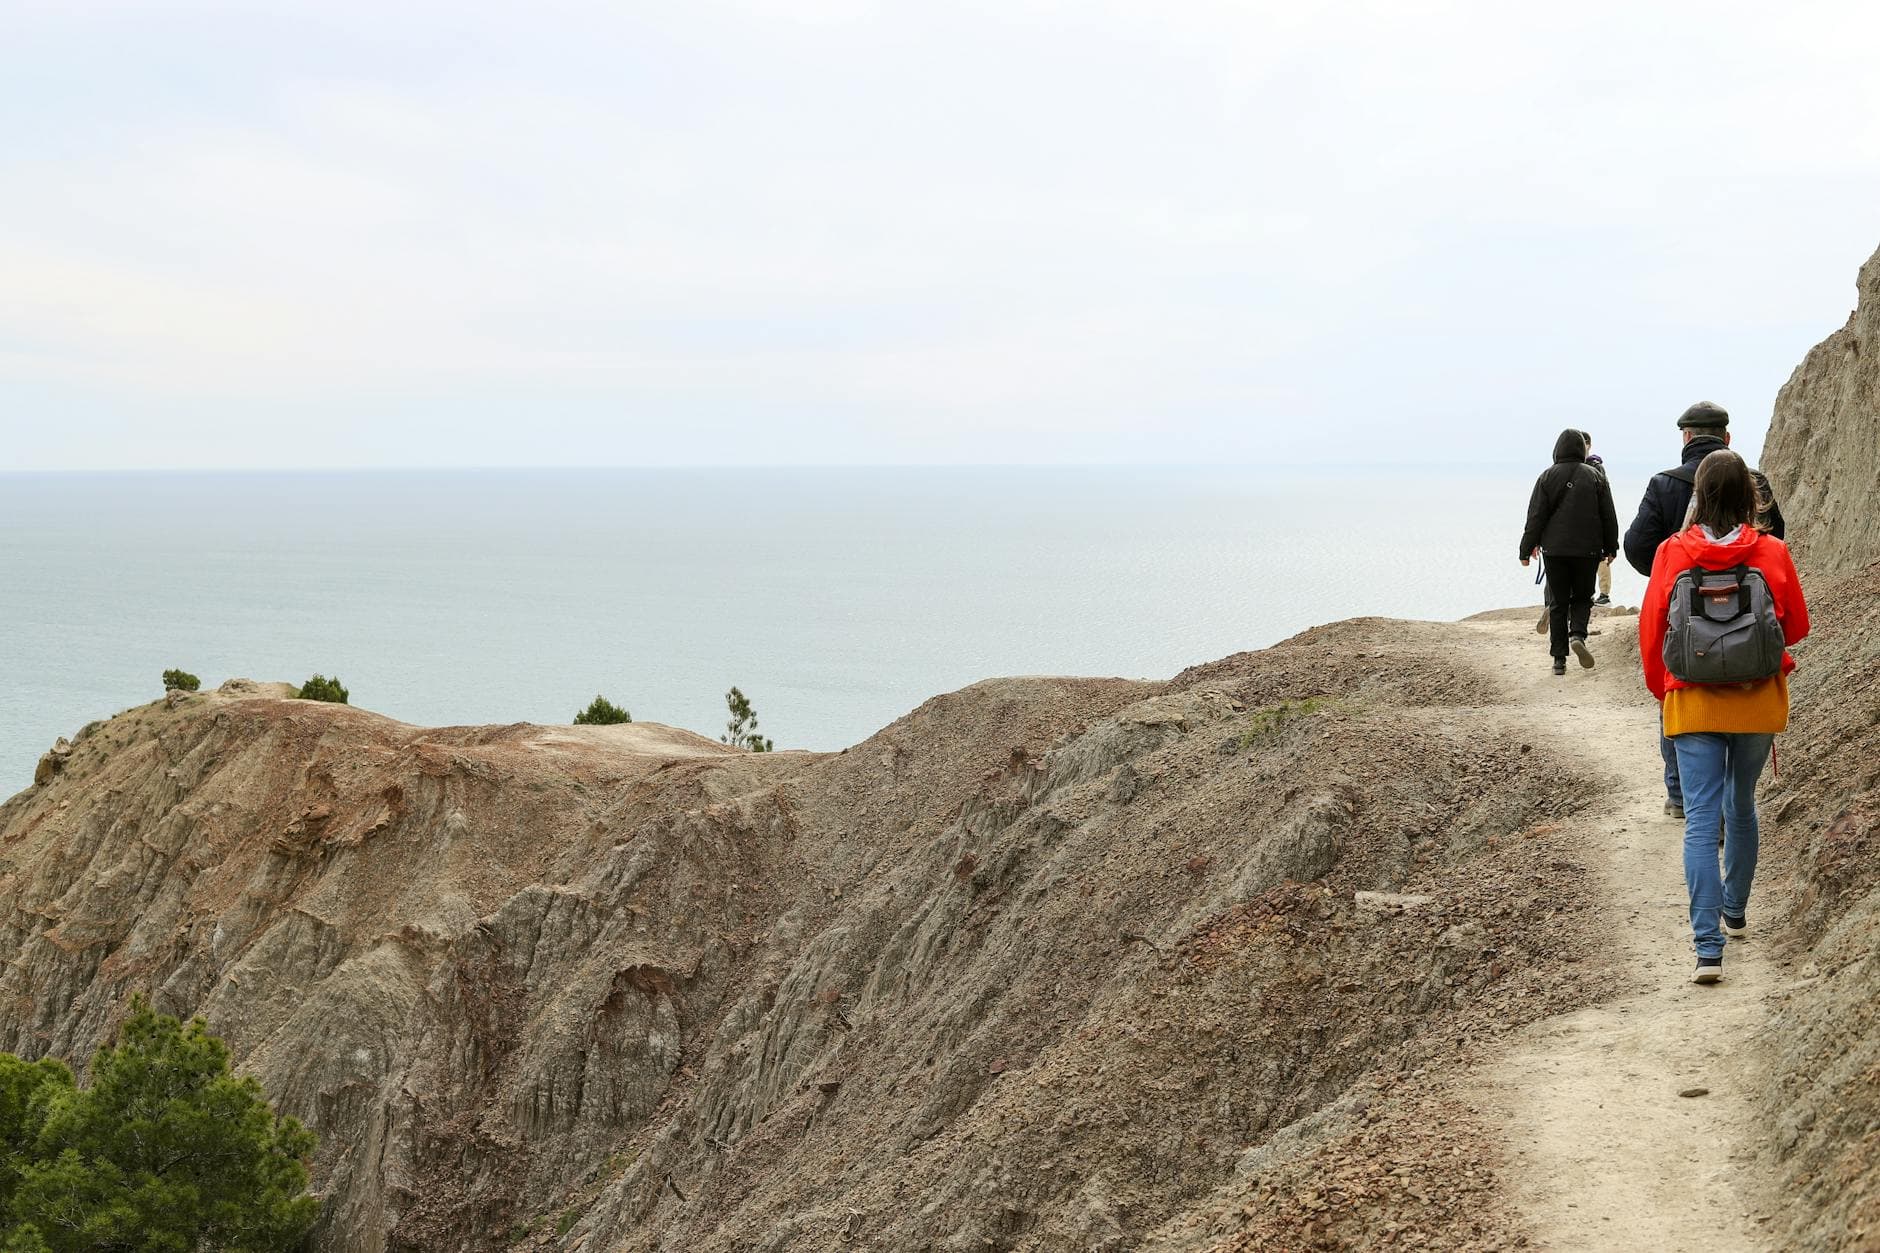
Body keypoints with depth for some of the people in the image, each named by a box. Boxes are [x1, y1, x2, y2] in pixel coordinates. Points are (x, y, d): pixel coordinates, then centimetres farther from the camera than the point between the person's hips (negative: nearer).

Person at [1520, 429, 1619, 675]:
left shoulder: (1548, 477, -3)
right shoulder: (1596, 477, 0)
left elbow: (1536, 517, -4)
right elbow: (1609, 517, 4)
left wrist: (1526, 549, 3)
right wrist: (1611, 548, 15)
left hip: (1554, 550, 0)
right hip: (1588, 550, 0)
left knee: (1558, 602, 7)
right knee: (1582, 597, 15)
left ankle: (1559, 657, 3)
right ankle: (1577, 635, -14)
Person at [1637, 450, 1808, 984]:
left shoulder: (1672, 553, -9)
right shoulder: (1772, 553, -8)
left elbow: (1651, 630, -2)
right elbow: (1797, 626, 3)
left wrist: (1661, 690, 15)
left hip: (1693, 703, -1)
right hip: (1759, 702, 2)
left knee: (1701, 819, -3)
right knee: (1741, 806, 22)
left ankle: (1708, 946, -13)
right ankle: (1735, 911, 39)